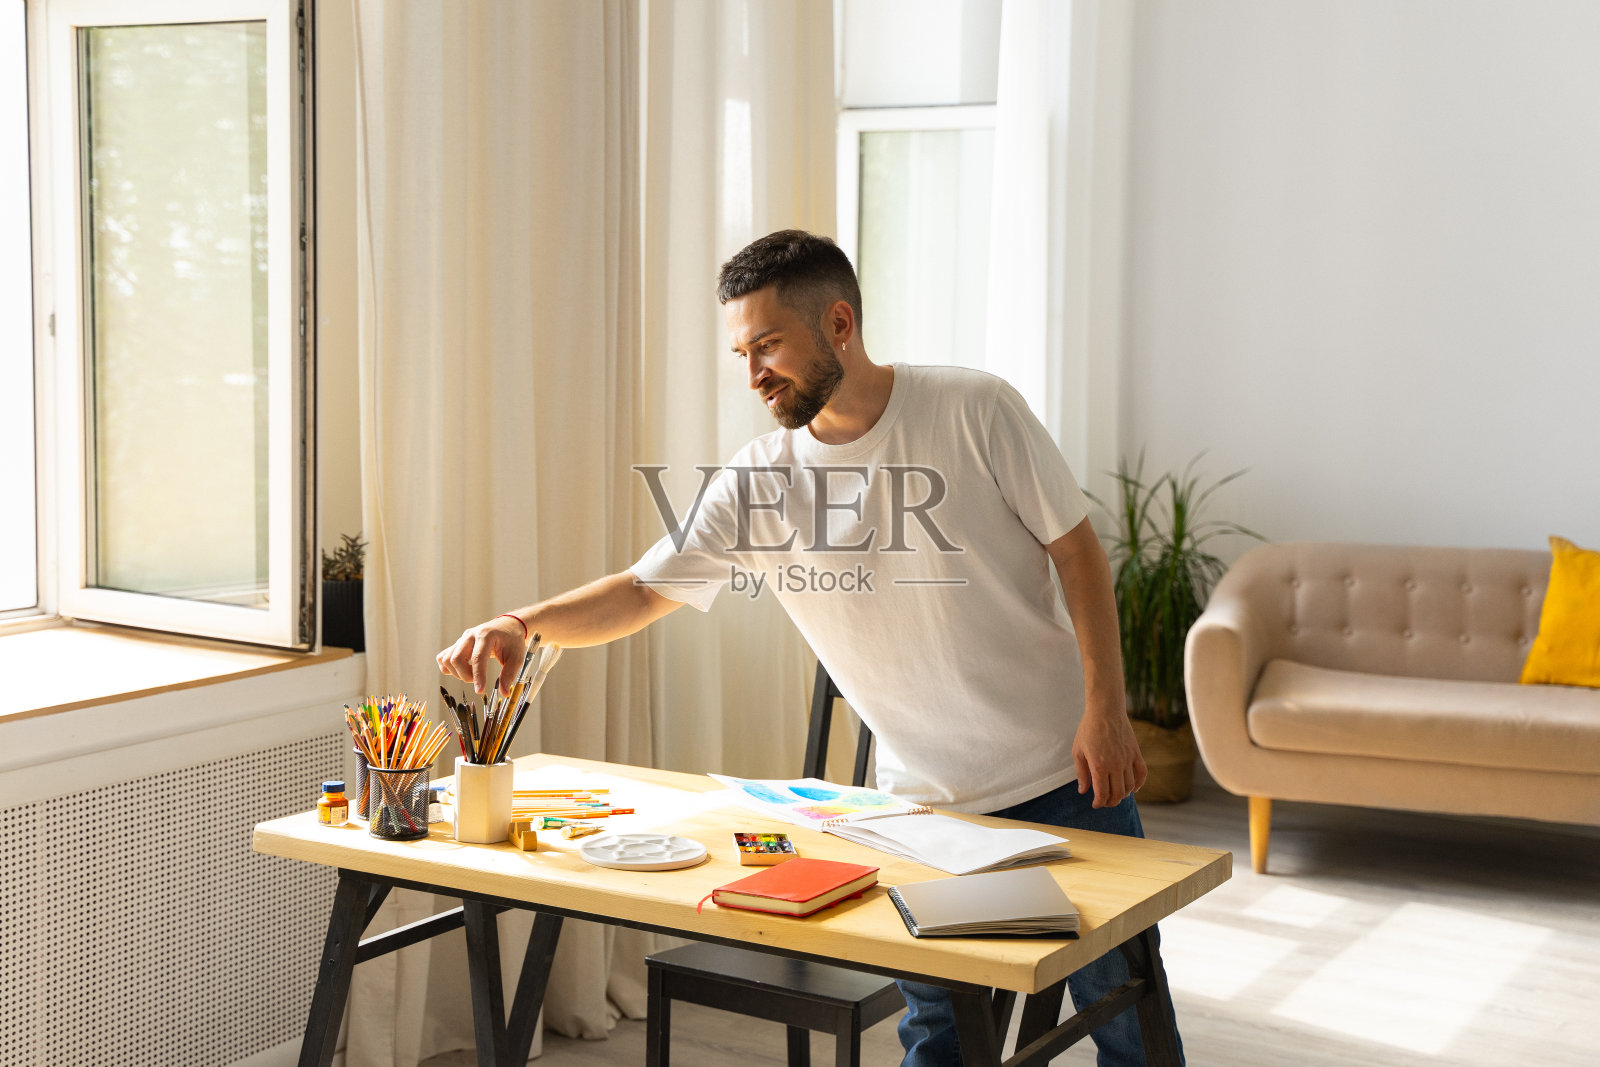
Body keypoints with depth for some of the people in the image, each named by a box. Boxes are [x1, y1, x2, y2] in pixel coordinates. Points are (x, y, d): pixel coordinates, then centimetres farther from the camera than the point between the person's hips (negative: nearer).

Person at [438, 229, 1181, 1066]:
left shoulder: (973, 410, -11)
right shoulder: (758, 479, -4)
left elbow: (1076, 550, -6)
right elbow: (642, 591, -6)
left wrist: (1106, 711, -11)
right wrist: (522, 625, -23)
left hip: (1063, 774, -2)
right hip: (926, 799, 2)